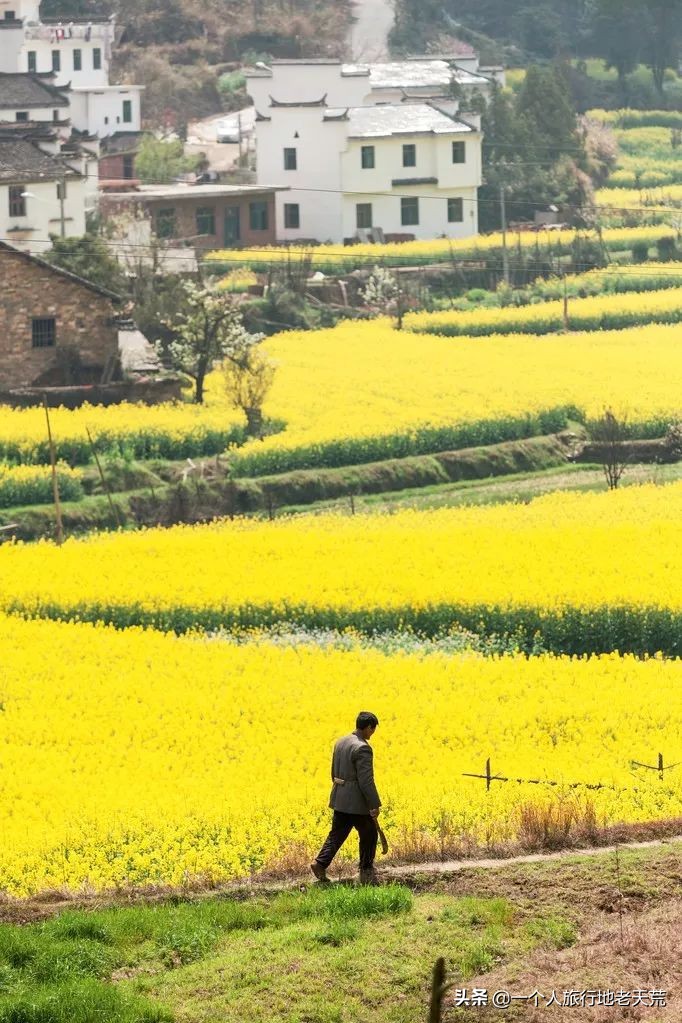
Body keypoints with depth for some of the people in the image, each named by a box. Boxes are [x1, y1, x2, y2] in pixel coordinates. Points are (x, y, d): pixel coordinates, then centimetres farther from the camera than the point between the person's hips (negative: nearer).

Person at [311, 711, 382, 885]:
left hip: (340, 799, 8)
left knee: (337, 834, 14)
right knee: (369, 835, 8)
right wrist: (374, 805, -17)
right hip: (357, 802, -8)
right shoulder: (362, 748, -20)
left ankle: (320, 863, 0)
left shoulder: (340, 742, 8)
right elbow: (366, 780, -22)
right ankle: (366, 874, 14)